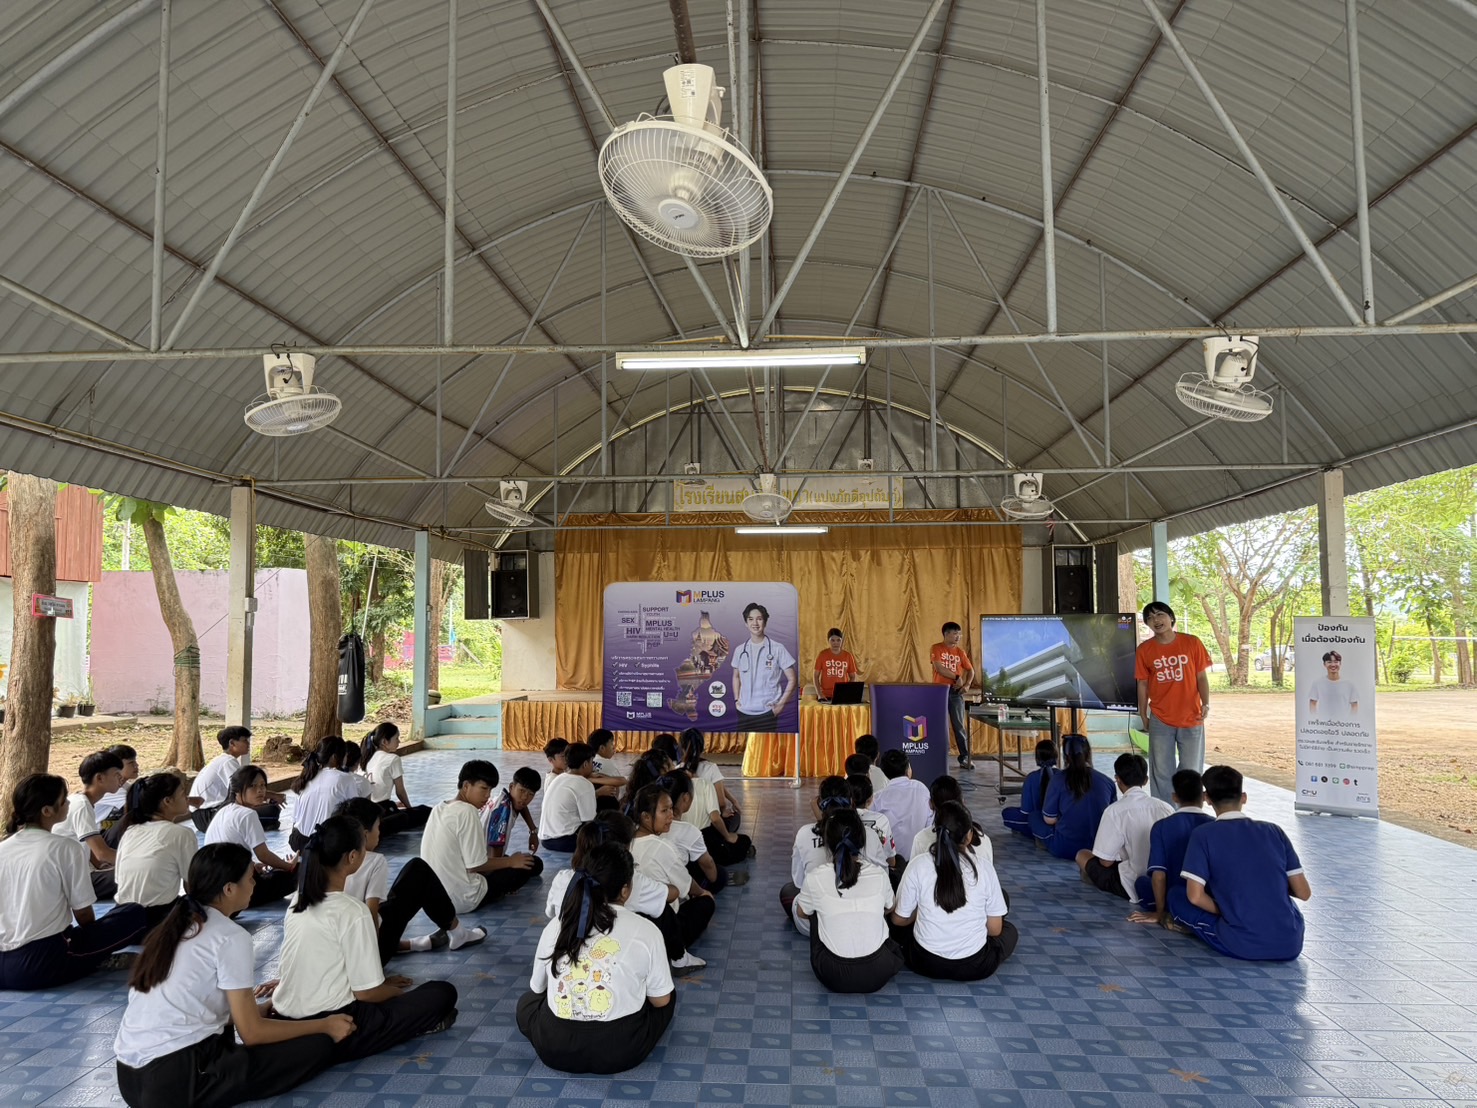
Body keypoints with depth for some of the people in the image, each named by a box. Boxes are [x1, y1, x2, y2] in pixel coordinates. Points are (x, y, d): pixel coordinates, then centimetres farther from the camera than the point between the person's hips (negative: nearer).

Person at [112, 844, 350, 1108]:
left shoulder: (177, 923, 13)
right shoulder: (231, 938, -10)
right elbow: (252, 1033, -7)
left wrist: (250, 1004, 35)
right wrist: (324, 1025, 4)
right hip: (175, 1078, -9)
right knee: (318, 1046, -4)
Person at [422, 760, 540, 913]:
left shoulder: (438, 809, 8)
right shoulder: (467, 812, -18)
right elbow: (475, 865, -19)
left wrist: (504, 860, 16)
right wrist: (510, 862, -3)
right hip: (463, 900, -8)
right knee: (532, 864, -2)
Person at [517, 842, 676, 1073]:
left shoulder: (555, 926, -1)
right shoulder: (645, 930, -9)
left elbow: (537, 988, 13)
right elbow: (661, 1000, 1)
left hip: (554, 1049, 1)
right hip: (620, 1051, -1)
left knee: (526, 1001, 32)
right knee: (669, 997, 25)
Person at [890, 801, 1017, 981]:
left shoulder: (918, 865, -12)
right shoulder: (984, 869, -12)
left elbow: (899, 919, -1)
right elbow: (995, 929, -4)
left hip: (926, 964, 1)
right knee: (1009, 929, 27)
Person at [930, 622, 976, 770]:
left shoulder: (960, 651, 9)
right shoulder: (936, 648, -3)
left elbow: (971, 670, 13)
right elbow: (939, 668, -14)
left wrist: (967, 684, -4)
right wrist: (957, 677, -11)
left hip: (956, 691, 3)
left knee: (959, 725, 2)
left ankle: (965, 758, 6)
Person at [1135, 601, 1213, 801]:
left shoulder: (1192, 643, -5)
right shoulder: (1144, 649, -3)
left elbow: (1201, 677, -1)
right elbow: (1143, 684, 3)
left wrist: (1206, 704, -16)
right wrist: (1143, 716, 5)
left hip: (1191, 719, 0)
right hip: (1160, 721, 0)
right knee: (1162, 774, 8)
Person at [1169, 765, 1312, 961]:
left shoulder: (1203, 835, -4)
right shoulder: (1274, 831, 6)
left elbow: (1195, 896, -10)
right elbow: (1304, 893, 7)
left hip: (1244, 947, -4)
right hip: (1291, 945, 4)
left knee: (1176, 897, 14)